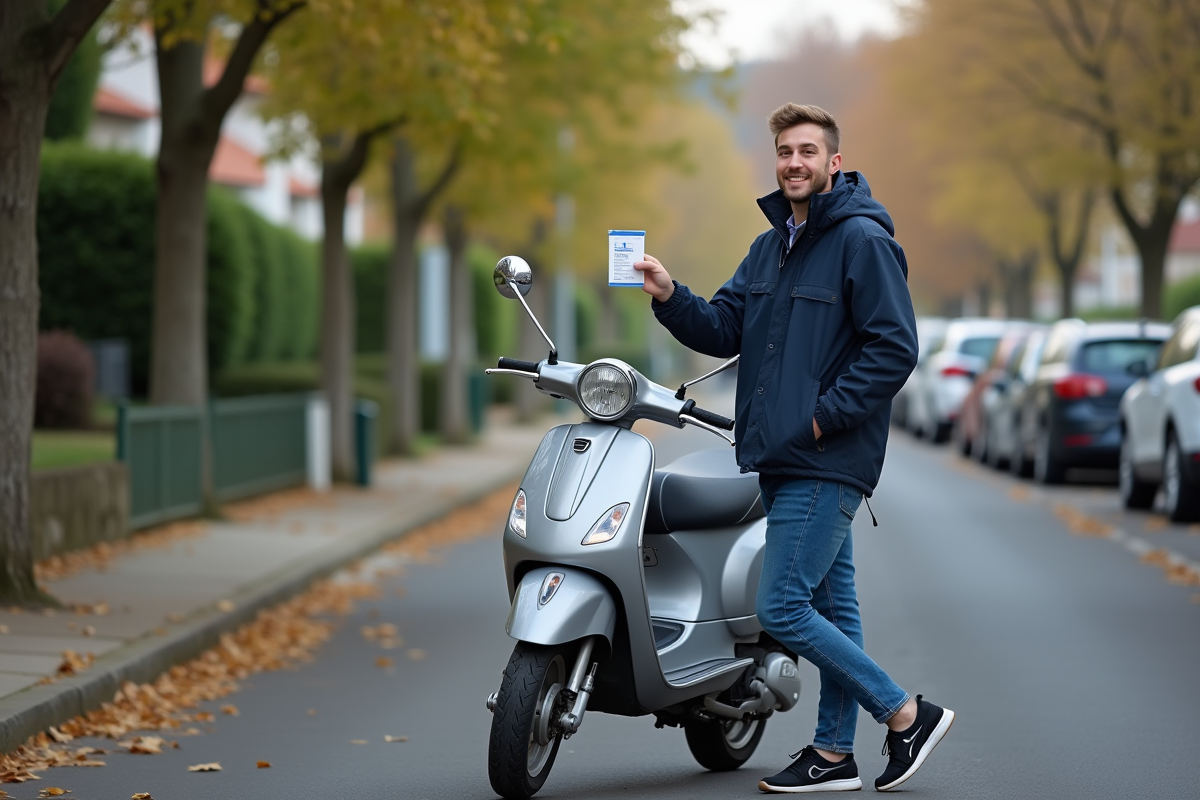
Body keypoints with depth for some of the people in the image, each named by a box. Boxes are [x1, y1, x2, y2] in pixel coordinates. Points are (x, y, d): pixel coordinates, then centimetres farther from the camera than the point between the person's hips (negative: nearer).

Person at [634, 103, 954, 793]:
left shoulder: (863, 240, -10)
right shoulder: (771, 247, 17)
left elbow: (895, 349, -15)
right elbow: (723, 330, 13)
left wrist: (823, 417, -17)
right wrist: (670, 296, -5)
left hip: (826, 461, -8)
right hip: (785, 461, 8)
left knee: (782, 608, -11)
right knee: (830, 605, 12)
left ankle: (906, 713, -1)